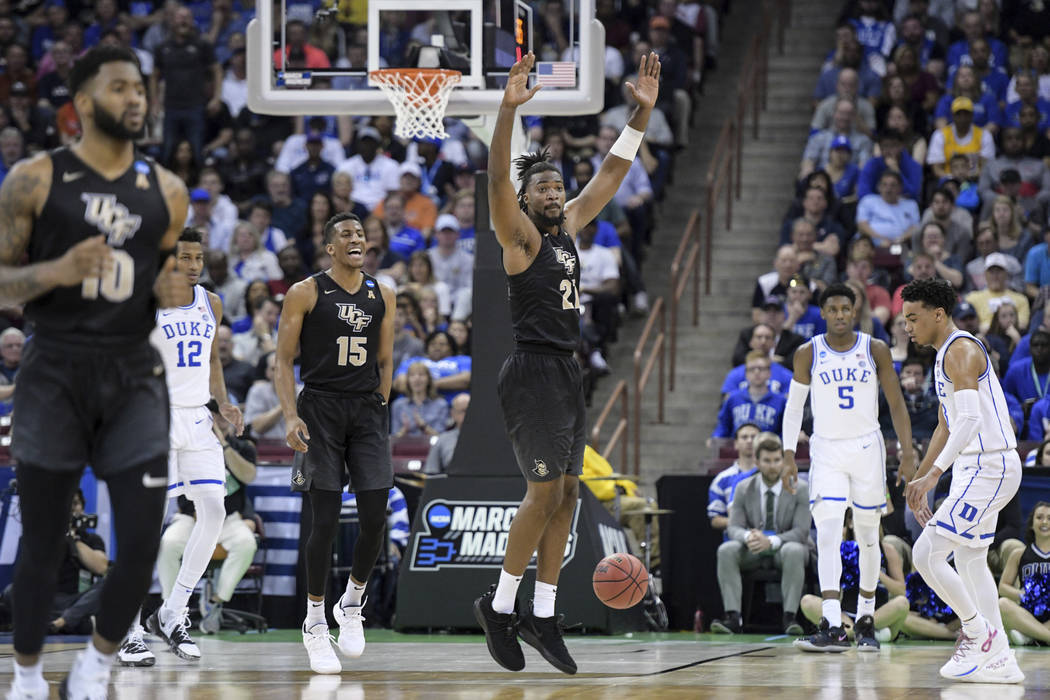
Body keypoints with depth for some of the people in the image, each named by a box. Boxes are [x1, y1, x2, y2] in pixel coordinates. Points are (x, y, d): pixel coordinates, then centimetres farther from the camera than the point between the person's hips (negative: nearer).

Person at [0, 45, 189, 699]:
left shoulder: (167, 191, 8)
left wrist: (172, 293, -5)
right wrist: (57, 271, -22)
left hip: (135, 376, 3)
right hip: (56, 374, -3)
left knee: (143, 542, -6)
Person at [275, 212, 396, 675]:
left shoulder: (382, 296, 11)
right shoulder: (305, 294, -1)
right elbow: (284, 360, -3)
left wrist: (380, 408, 12)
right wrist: (290, 416, -14)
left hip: (368, 411, 4)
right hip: (320, 409, -4)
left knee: (375, 519, -5)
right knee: (325, 521, -6)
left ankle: (352, 604, 19)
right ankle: (315, 624, 7)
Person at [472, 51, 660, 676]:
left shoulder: (569, 225, 13)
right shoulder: (520, 233, -7)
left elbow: (612, 173, 17)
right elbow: (497, 181, -24)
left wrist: (643, 113, 7)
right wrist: (508, 109, -37)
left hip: (568, 372, 8)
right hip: (533, 372, -8)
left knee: (566, 494, 7)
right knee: (546, 494, -8)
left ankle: (542, 616, 12)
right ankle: (500, 605, 5)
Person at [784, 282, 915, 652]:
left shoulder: (875, 350, -2)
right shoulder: (808, 354, -1)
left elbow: (896, 403, 3)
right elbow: (794, 406, 6)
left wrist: (907, 450, -4)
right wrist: (788, 454, -1)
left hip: (867, 447, 1)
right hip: (827, 450, -1)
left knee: (868, 536, 8)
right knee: (828, 535, -14)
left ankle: (865, 619, 23)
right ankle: (832, 628, -22)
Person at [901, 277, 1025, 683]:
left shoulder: (961, 351, -15)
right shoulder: (946, 356, 18)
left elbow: (970, 420, -27)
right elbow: (946, 426, 27)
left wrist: (933, 474, -33)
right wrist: (920, 480, 26)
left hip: (989, 468, -11)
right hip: (975, 468, 11)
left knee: (927, 554, -13)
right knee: (970, 561, 13)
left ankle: (978, 630, 0)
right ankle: (999, 661, 15)